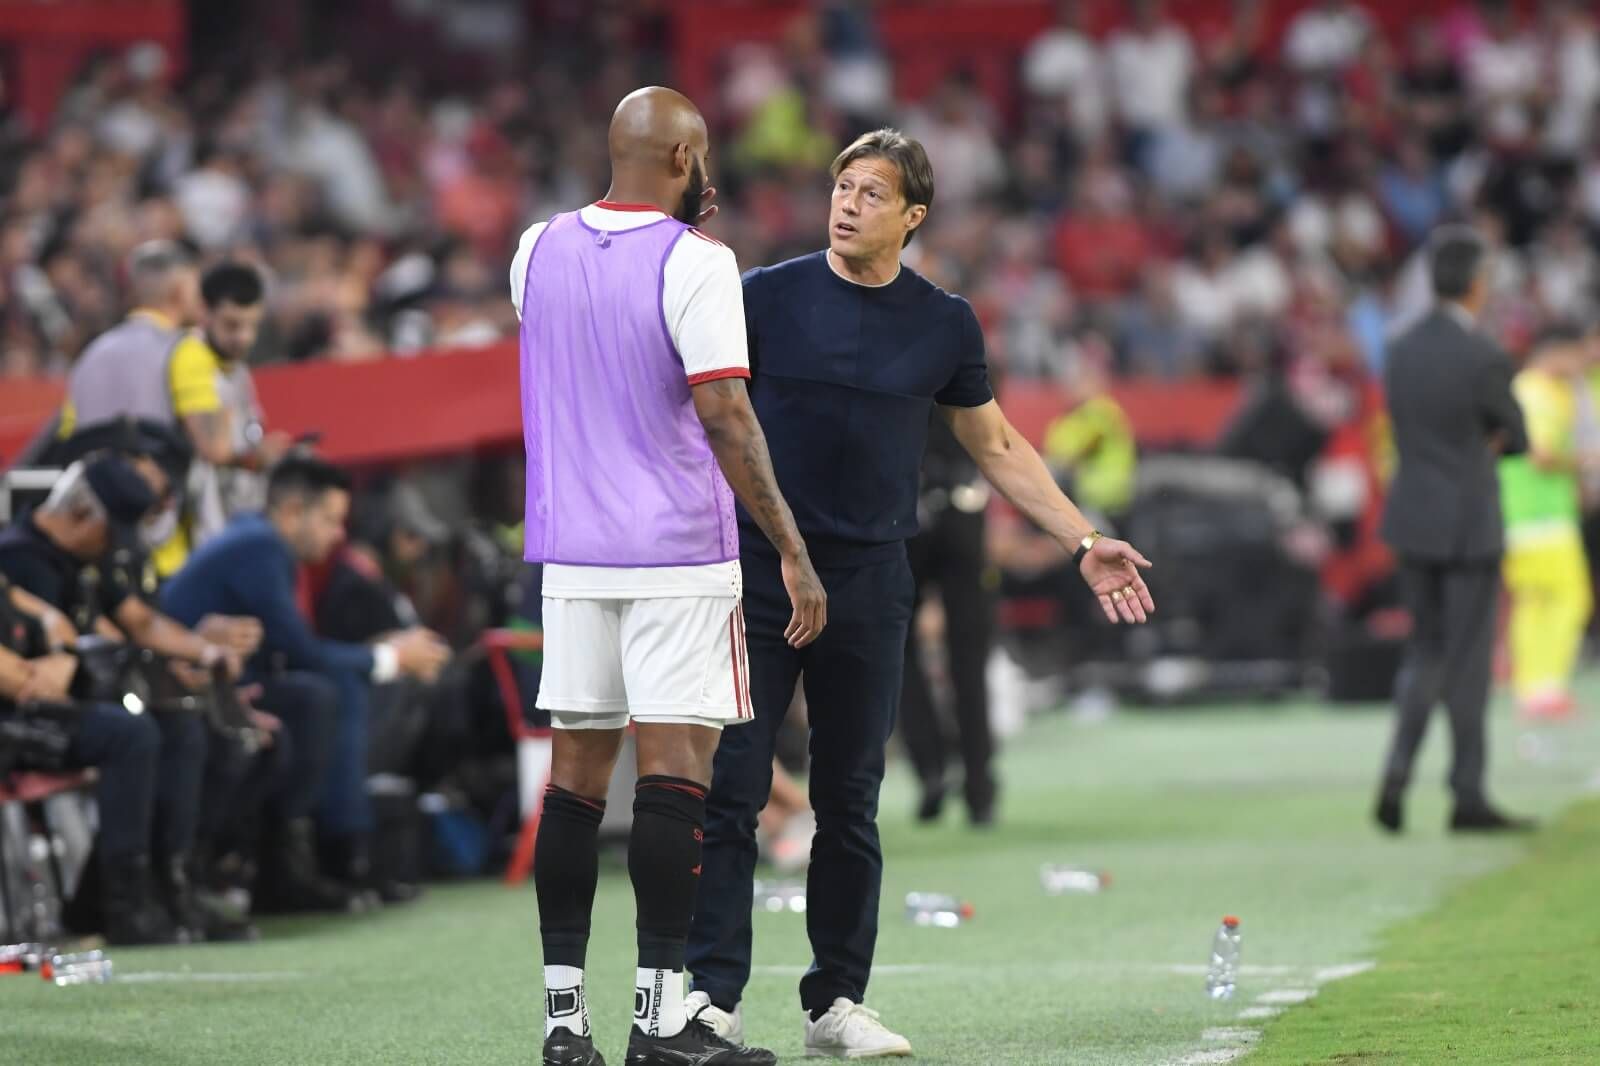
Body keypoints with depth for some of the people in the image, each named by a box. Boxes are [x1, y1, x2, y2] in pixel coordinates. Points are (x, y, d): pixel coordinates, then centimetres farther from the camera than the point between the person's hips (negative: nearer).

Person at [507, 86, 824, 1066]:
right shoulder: (696, 263, -11)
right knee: (677, 770, -4)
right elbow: (725, 415, -16)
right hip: (678, 556, -6)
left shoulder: (538, 251, 7)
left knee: (578, 772, 8)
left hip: (571, 554, 6)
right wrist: (792, 550, -13)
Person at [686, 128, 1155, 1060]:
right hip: (759, 573, -2)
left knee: (851, 805, 5)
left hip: (871, 586, 2)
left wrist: (1085, 542, 13)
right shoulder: (768, 297, -1)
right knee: (731, 791, -6)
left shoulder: (944, 325, 6)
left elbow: (998, 447, 17)